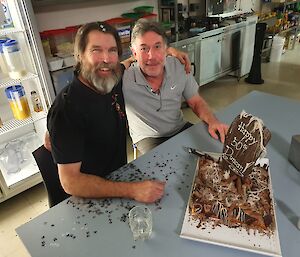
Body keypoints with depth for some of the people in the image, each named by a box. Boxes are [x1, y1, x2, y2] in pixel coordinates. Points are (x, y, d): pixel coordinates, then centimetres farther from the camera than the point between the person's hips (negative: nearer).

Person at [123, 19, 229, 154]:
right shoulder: (123, 78, -22)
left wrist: (213, 121, -19)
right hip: (148, 138, -3)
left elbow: (196, 102, -1)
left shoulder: (179, 66, -10)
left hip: (180, 128, 4)